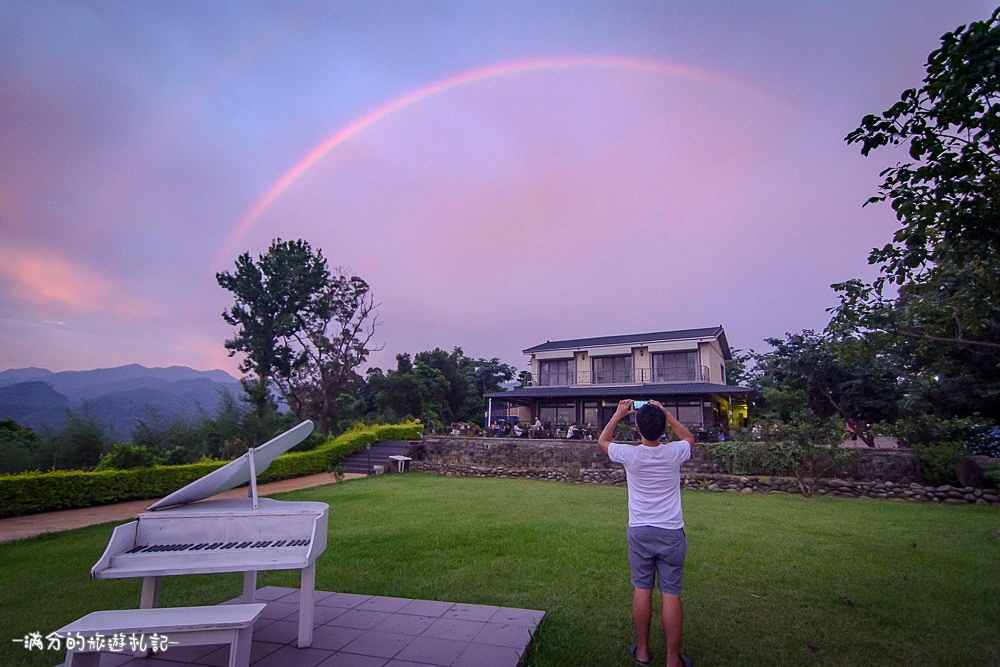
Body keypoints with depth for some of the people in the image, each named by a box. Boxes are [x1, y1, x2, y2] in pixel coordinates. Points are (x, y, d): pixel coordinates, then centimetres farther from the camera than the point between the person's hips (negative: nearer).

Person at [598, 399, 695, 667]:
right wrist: (665, 413, 13)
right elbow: (689, 437, 15)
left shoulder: (629, 454, -12)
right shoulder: (674, 453, -10)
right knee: (671, 594, 6)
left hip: (640, 532, 0)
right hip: (671, 532, 0)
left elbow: (603, 440, 10)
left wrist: (618, 415, 13)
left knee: (642, 589, 11)